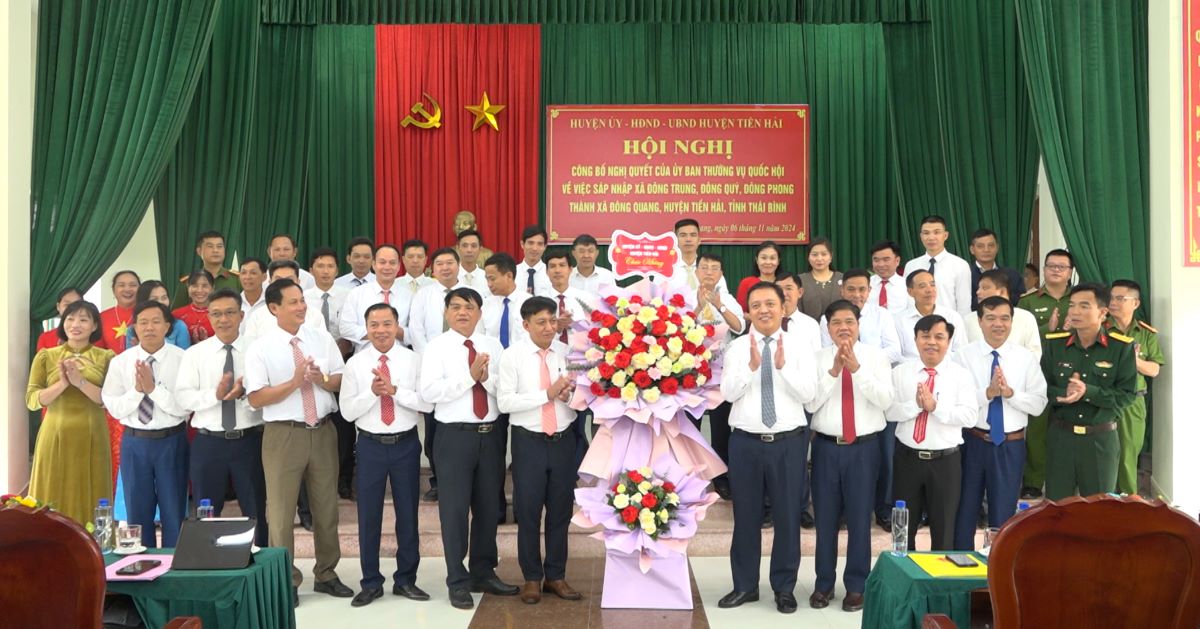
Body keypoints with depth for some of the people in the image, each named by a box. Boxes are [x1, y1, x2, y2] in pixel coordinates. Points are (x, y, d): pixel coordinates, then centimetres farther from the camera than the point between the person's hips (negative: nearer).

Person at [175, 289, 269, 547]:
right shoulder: (194, 353, 4)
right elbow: (184, 398, -5)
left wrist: (243, 393, -26)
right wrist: (215, 394, -20)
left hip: (249, 441, -1)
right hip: (208, 443, 1)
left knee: (257, 512, 10)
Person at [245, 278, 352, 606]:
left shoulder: (322, 337, 4)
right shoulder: (260, 349, -7)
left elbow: (341, 380, 6)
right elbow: (256, 398, -11)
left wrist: (322, 379, -15)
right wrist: (294, 382, -19)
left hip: (323, 431, 4)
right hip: (284, 434, -4)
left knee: (327, 506, 14)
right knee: (281, 511, 2)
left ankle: (326, 574, 30)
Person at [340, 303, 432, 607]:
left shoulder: (413, 359, -2)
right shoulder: (355, 363, -1)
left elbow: (426, 402, -9)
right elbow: (347, 411, -4)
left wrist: (394, 390, -20)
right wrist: (372, 392, -18)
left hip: (406, 444, 0)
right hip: (370, 445, 0)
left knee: (408, 512, 10)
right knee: (368, 515, 7)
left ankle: (405, 579, 25)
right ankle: (371, 582, 21)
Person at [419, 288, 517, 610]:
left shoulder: (493, 346, 9)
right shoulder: (437, 346, -2)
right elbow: (429, 392, -15)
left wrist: (487, 377, -17)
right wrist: (469, 375, -18)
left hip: (490, 435, 4)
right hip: (455, 436, -4)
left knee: (488, 507, 13)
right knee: (455, 508, 1)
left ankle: (484, 573, 29)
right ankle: (458, 582, 14)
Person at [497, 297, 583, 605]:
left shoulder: (566, 353, 3)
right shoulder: (512, 356, -6)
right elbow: (504, 402, -13)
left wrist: (569, 394, -14)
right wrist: (547, 394, -18)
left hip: (564, 439, 3)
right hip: (529, 441, -3)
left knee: (561, 510, 11)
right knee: (528, 511, 6)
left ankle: (556, 576, 26)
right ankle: (532, 578, 22)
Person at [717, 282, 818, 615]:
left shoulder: (799, 348, 1)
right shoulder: (737, 348, 1)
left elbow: (808, 394, -9)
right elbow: (727, 393, -9)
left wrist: (783, 365, -21)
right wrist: (751, 366, -22)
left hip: (788, 442, 0)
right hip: (746, 442, 1)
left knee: (788, 515, 8)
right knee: (746, 515, 10)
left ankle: (784, 587, 24)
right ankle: (745, 585, 25)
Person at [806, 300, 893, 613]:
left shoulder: (876, 356, 0)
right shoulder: (818, 358, 1)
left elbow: (885, 400, -12)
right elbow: (810, 403, -8)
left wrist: (857, 368, -22)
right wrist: (834, 371, -19)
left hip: (864, 446, -1)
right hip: (827, 446, 1)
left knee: (859, 517, 6)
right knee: (825, 517, 10)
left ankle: (856, 586, 21)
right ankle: (824, 584, 24)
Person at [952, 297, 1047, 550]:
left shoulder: (1027, 358, 0)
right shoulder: (964, 357, -5)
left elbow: (1038, 404, -4)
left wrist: (1010, 392, -19)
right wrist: (988, 392, -25)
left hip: (1011, 445, 1)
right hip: (972, 442, -1)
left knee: (1004, 514, 13)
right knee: (965, 509, 12)